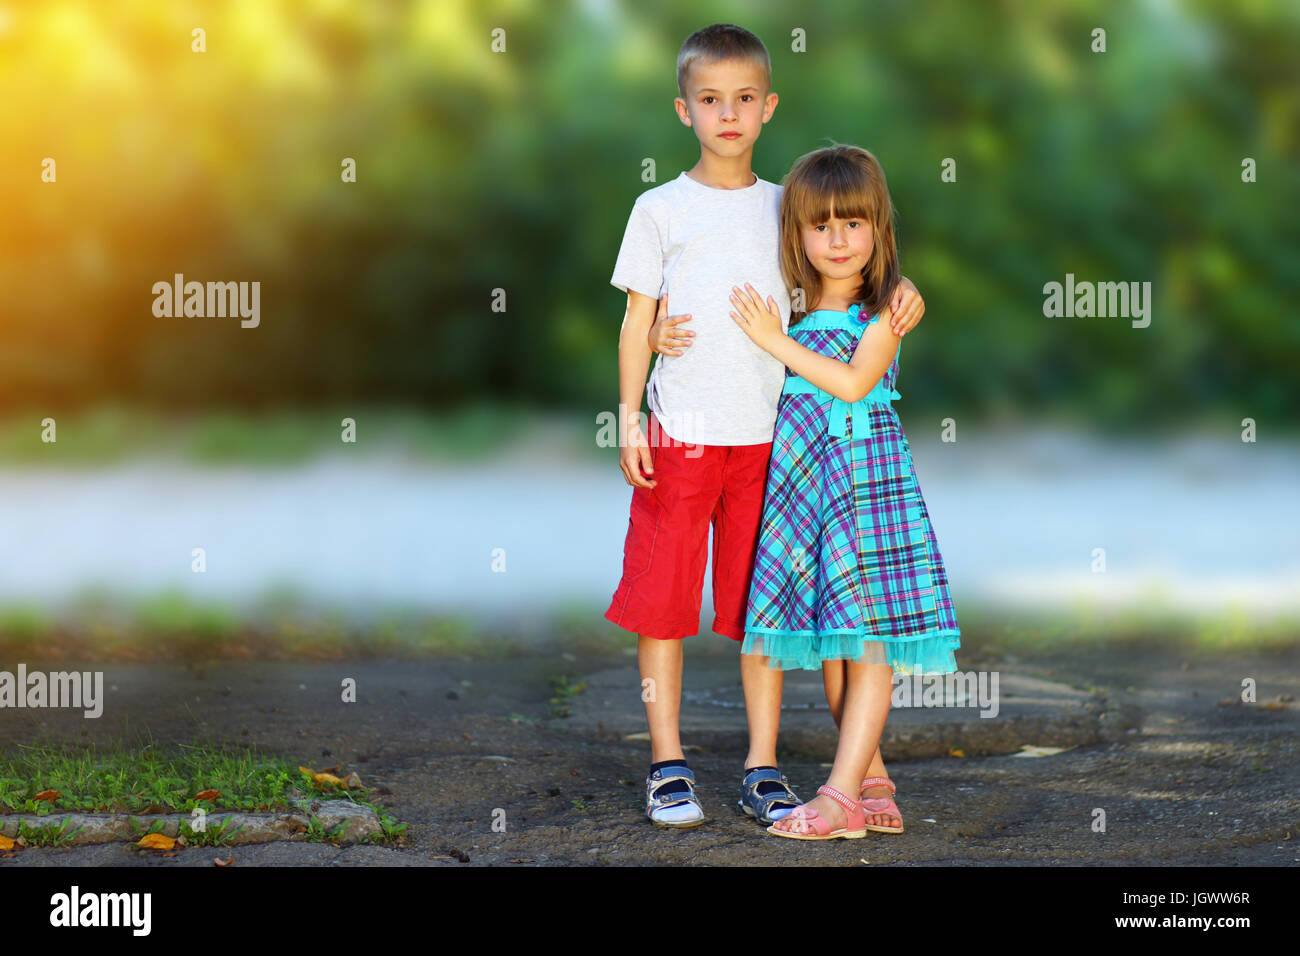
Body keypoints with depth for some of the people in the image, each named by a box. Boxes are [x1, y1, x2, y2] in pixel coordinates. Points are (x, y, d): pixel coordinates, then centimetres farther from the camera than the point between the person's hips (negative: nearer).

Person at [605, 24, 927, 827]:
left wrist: (900, 293, -3)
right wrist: (629, 419, -2)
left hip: (766, 436, 2)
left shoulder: (785, 209, 10)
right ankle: (669, 767, 10)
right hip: (678, 436, -2)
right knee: (661, 602, -1)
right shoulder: (660, 210, 4)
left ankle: (763, 770, 11)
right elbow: (638, 320, 5)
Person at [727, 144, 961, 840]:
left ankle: (843, 794, -8)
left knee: (867, 641, -8)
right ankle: (874, 788, 16)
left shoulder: (882, 311, -4)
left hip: (868, 475, -6)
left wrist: (776, 341, -12)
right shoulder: (791, 310, 10)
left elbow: (852, 384, -15)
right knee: (828, 647, 7)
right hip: (802, 481, 6)